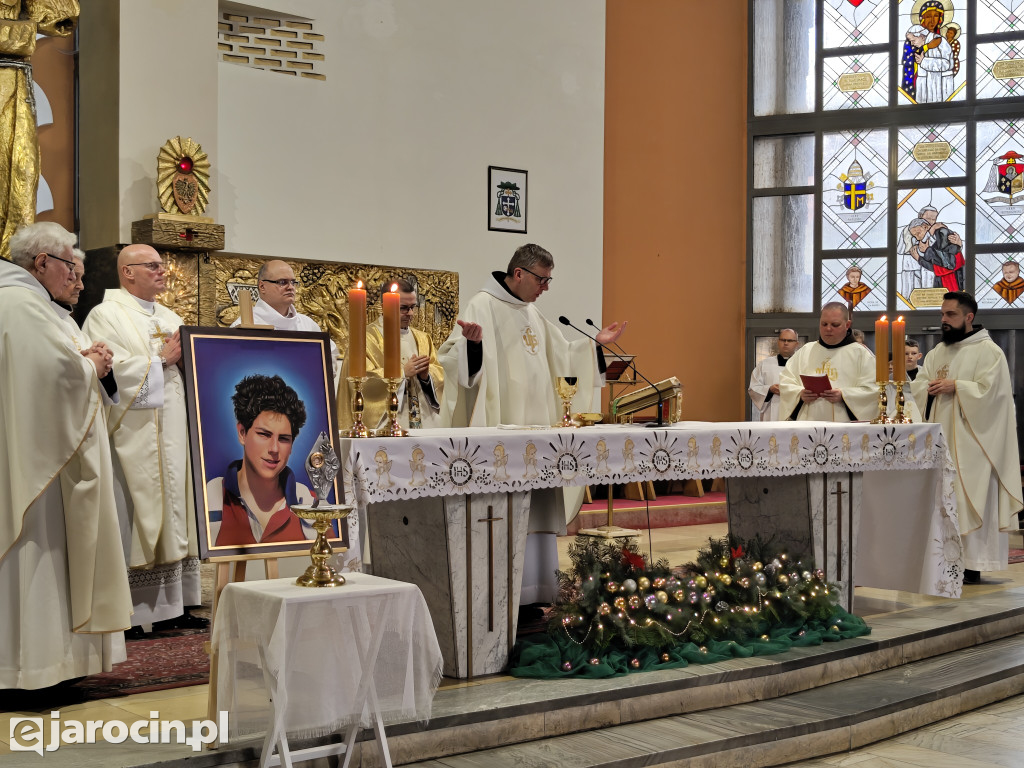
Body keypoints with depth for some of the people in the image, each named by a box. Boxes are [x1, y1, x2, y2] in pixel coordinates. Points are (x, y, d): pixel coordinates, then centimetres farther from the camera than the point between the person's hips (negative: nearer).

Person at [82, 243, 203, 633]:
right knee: (134, 516, -6)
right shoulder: (107, 316, -4)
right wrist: (163, 359, -11)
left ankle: (169, 606, 11)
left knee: (171, 514, 7)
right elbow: (110, 370, -18)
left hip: (171, 435, 8)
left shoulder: (169, 317, 20)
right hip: (133, 436, -7)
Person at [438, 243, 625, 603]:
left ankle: (533, 591, 17)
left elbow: (558, 356, 28)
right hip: (501, 428, -8)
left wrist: (595, 343, 21)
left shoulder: (532, 313, 18)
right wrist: (472, 342, -34)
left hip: (536, 426, 8)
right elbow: (454, 358, -14)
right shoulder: (482, 306, -7)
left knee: (537, 504, 9)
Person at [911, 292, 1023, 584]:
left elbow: (988, 391, -15)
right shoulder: (938, 352, 16)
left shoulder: (988, 352, -5)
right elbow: (918, 387, 12)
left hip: (970, 441, -7)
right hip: (939, 438, 7)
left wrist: (955, 387, -13)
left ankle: (971, 565, -1)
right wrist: (932, 387, -8)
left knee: (970, 499, -6)